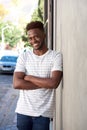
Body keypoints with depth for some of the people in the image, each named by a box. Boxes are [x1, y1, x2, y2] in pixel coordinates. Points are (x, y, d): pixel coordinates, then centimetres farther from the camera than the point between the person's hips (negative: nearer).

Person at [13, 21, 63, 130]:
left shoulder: (56, 56, -6)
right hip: (23, 111, 2)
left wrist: (29, 77, -10)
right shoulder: (23, 56, 1)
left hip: (43, 113, -2)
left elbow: (54, 83, -18)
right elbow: (16, 84, -10)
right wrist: (44, 83, -13)